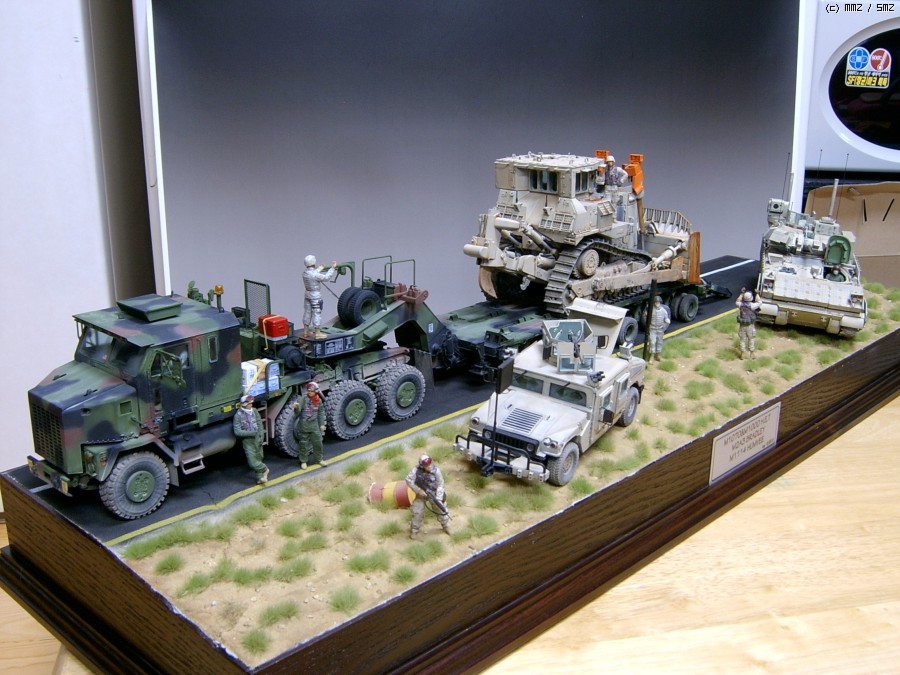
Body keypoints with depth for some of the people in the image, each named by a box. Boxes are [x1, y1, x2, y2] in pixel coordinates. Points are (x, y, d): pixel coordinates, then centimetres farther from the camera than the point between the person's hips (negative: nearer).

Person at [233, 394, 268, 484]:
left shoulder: (254, 411, 1)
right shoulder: (238, 415, -13)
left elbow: (260, 425, 5)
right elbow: (237, 432, -17)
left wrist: (260, 437, -7)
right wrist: (253, 433, -19)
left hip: (257, 439, 4)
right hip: (248, 441, -4)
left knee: (258, 459, 10)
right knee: (252, 462, -9)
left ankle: (260, 477, 24)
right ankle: (264, 470, 13)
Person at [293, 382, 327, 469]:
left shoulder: (319, 400, 0)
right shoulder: (304, 399, -12)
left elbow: (321, 413, 9)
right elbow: (297, 412, -18)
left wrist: (322, 424, 7)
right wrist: (296, 407, -41)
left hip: (314, 424, 3)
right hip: (304, 425, -3)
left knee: (318, 442, 9)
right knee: (303, 444, 6)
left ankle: (318, 459, 27)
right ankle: (303, 461, 19)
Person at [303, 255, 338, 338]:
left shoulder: (305, 273, 2)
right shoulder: (315, 275, -22)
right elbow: (326, 277, -15)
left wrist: (319, 269, 39)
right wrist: (333, 268, -6)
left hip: (307, 296, 8)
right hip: (315, 297, -8)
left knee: (307, 313, 13)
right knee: (317, 314, -1)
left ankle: (306, 332, 19)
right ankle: (317, 333, 4)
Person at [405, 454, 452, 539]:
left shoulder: (436, 470, -24)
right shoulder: (416, 470, -25)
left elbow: (440, 485, -19)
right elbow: (408, 480, -20)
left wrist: (438, 499, -25)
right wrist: (418, 491, -25)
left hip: (433, 493, 0)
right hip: (421, 493, 0)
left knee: (441, 509, 2)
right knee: (417, 512, -1)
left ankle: (446, 526, 26)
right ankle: (414, 530, 20)